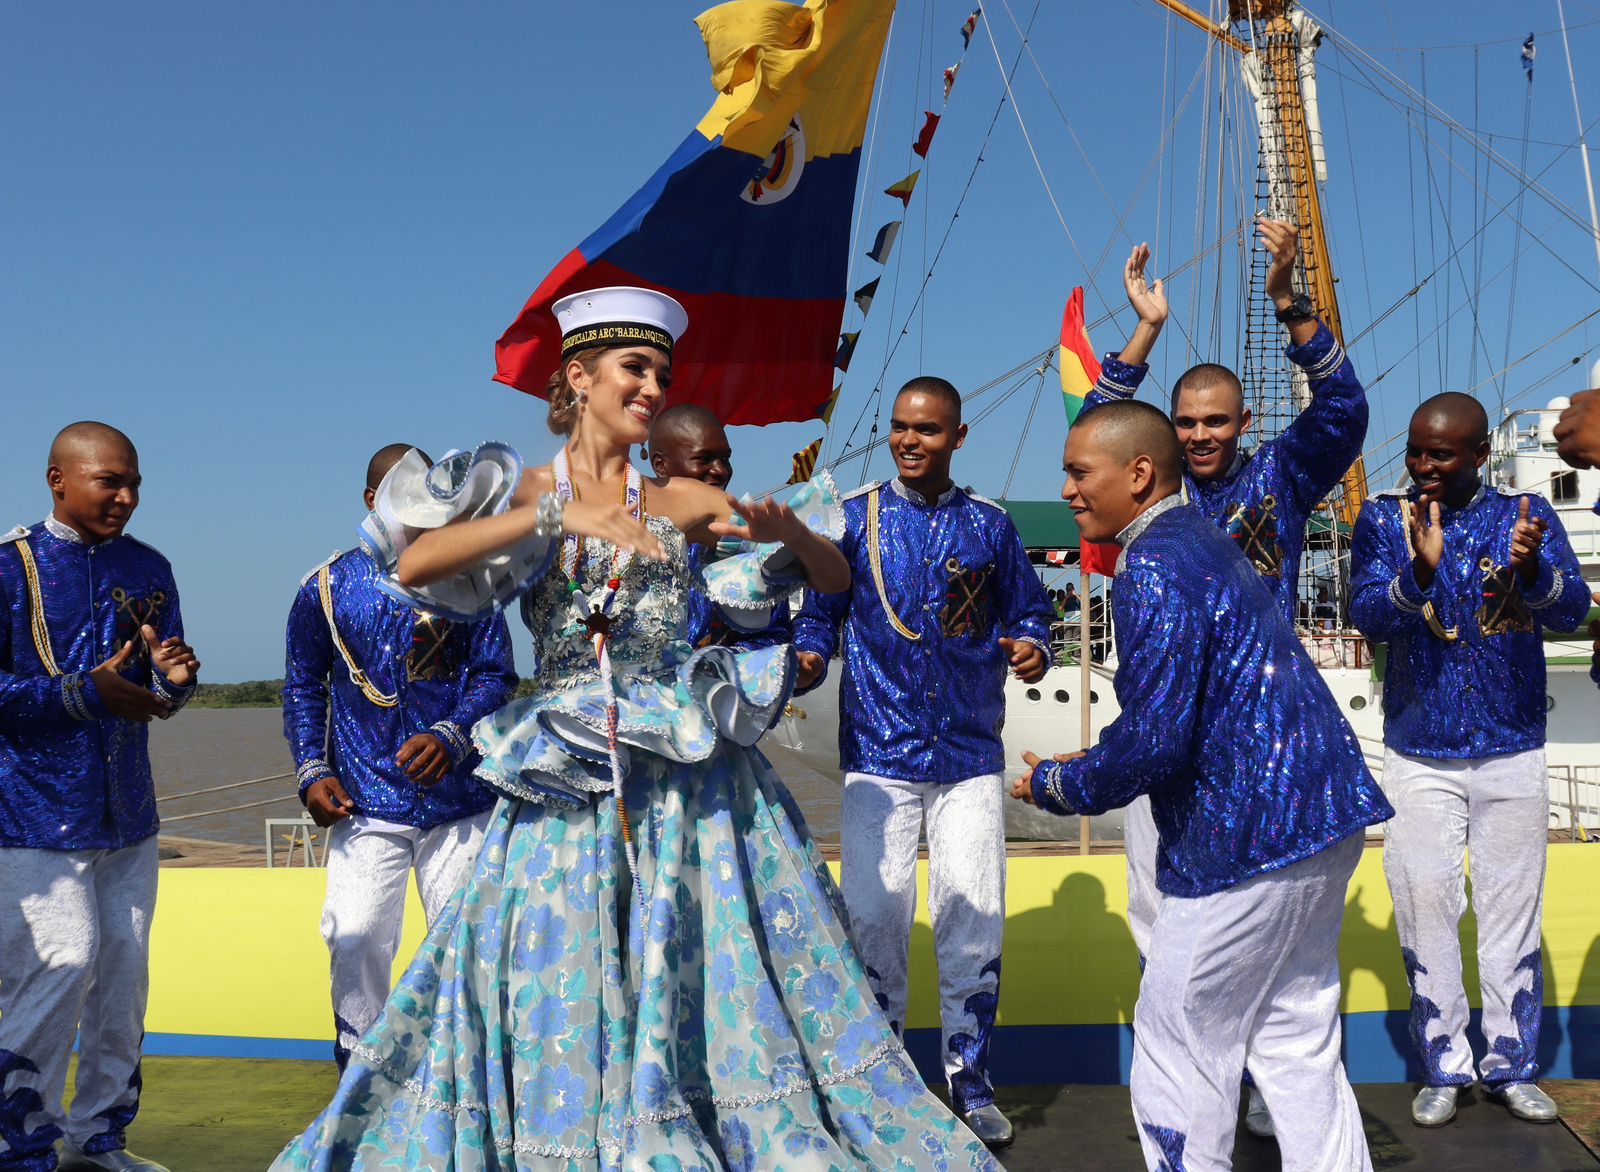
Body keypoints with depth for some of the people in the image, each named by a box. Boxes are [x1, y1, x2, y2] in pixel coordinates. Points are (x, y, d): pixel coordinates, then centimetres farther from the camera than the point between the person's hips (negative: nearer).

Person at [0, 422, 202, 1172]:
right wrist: (85, 693, -19)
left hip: (128, 810, 6)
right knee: (60, 966, -10)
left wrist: (175, 677, -9)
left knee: (124, 973, 9)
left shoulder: (148, 569, 10)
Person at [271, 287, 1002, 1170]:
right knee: (560, 971, 2)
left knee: (721, 966, 4)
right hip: (568, 781, -1)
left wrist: (786, 529, -13)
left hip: (689, 773, 2)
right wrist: (558, 513, -22)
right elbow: (412, 566, -16)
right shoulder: (521, 493, 3)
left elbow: (836, 577, 9)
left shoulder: (683, 500, 8)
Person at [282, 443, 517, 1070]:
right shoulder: (329, 586, 6)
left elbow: (496, 674, 3)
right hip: (366, 802, 0)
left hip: (460, 799, 0)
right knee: (356, 939, -6)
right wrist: (312, 771, 0)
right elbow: (302, 685, 12)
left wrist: (451, 737, -14)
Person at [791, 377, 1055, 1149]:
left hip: (970, 756, 1)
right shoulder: (854, 518, 4)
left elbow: (1028, 610, 14)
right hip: (878, 754, -1)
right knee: (873, 917, -1)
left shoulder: (989, 526, 8)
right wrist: (808, 658, -14)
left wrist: (1031, 649, -8)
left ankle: (970, 1081, 20)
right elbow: (820, 609, 6)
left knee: (975, 921, 3)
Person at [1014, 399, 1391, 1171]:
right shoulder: (1206, 543, 14)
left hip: (1246, 841, -10)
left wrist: (1056, 787, -6)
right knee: (1295, 1043, 17)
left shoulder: (1154, 570, -17)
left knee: (1180, 1053, 6)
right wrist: (1095, 767, 19)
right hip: (1316, 822, 10)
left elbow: (1155, 740, -22)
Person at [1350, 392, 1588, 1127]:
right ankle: (1443, 1068, 18)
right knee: (1425, 911, 4)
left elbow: (1572, 611, -14)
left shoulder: (1526, 515, -1)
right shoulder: (1383, 520, -3)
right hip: (1419, 757, -1)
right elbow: (1368, 617, -16)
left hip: (1513, 754, 1)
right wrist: (1421, 571, -35)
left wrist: (1531, 568, -35)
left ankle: (1512, 1066, 23)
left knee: (1512, 911, 9)